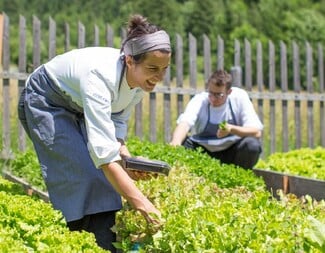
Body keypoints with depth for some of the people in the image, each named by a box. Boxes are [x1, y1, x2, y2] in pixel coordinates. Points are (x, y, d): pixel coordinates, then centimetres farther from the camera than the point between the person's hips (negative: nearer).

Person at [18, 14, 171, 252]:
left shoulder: (140, 80, -19)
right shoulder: (100, 76, -41)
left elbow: (117, 121, -1)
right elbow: (104, 153, -48)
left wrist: (126, 157, -21)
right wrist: (143, 204, -52)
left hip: (79, 106, 7)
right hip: (46, 102, -7)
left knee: (104, 179, -3)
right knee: (84, 179, -18)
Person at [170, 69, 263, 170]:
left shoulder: (239, 97, -12)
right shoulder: (199, 100, -14)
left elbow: (256, 132, -18)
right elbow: (184, 123, -33)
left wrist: (231, 129, -37)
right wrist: (175, 142, -55)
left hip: (231, 152, 0)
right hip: (202, 151, 0)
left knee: (252, 145, -29)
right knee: (180, 143, -28)